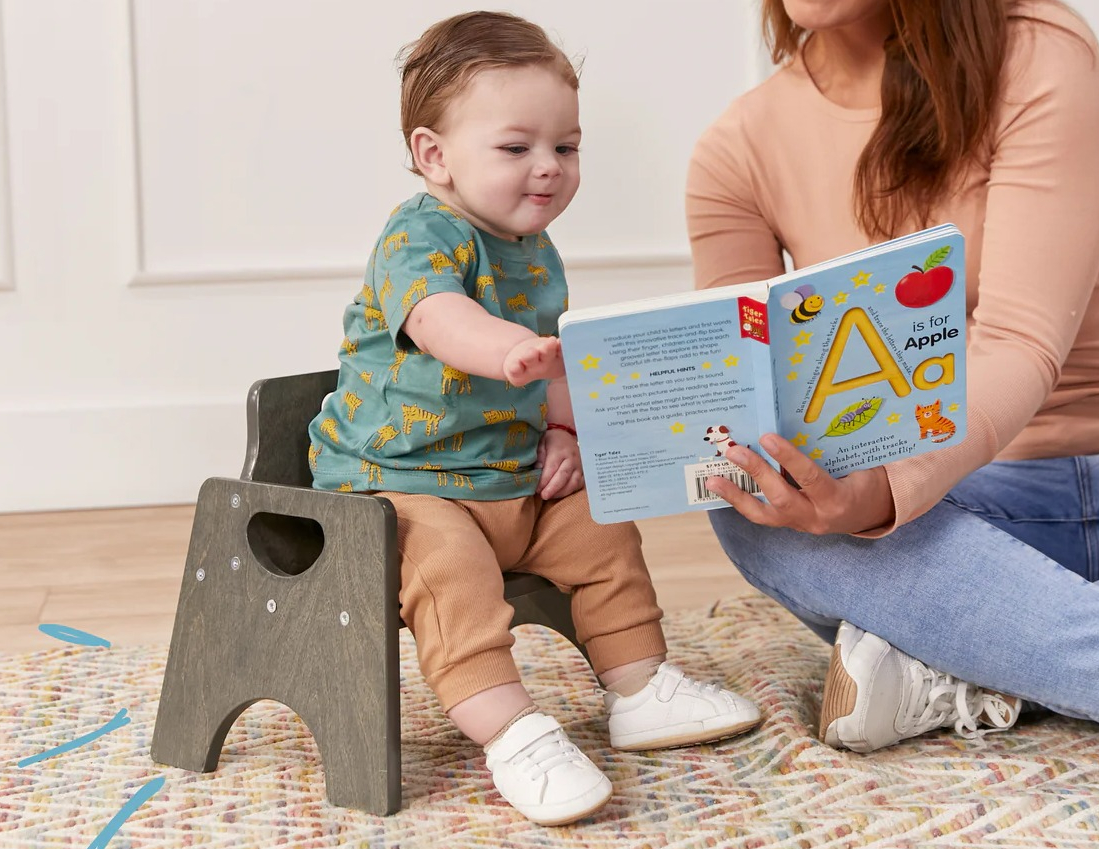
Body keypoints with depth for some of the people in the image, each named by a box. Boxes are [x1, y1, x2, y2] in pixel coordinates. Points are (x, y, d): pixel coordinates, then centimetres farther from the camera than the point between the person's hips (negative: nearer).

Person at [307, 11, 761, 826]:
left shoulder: (537, 254, 10)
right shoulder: (422, 235, -17)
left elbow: (554, 362, 25)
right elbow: (437, 316, -40)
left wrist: (562, 431, 6)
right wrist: (507, 348, -61)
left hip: (517, 482, 8)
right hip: (400, 482, -8)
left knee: (603, 532, 5)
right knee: (449, 569, -31)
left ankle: (641, 690, 18)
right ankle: (513, 734, -33)